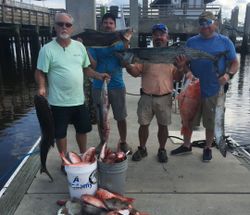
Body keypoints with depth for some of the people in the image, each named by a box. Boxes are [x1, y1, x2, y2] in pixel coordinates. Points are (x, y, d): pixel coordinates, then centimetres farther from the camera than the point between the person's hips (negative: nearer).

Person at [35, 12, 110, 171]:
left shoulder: (79, 46, 4)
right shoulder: (48, 49, -10)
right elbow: (40, 72, -8)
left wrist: (98, 75, -2)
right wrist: (42, 87, -25)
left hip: (78, 99, 5)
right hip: (59, 102, -4)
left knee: (83, 129, 18)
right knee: (60, 133, 9)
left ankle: (84, 156, 40)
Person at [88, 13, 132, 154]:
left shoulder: (120, 42, 2)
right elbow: (93, 65, -7)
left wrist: (126, 47, -17)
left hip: (117, 84, 0)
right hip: (99, 85, 0)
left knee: (121, 117, 7)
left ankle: (123, 142, 26)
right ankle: (102, 142, 29)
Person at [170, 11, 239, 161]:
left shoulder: (225, 42, -1)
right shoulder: (192, 41, 4)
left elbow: (235, 63, 0)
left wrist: (229, 75, -20)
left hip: (214, 91, -2)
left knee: (211, 122, 11)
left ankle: (208, 148, 31)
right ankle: (186, 145, 32)